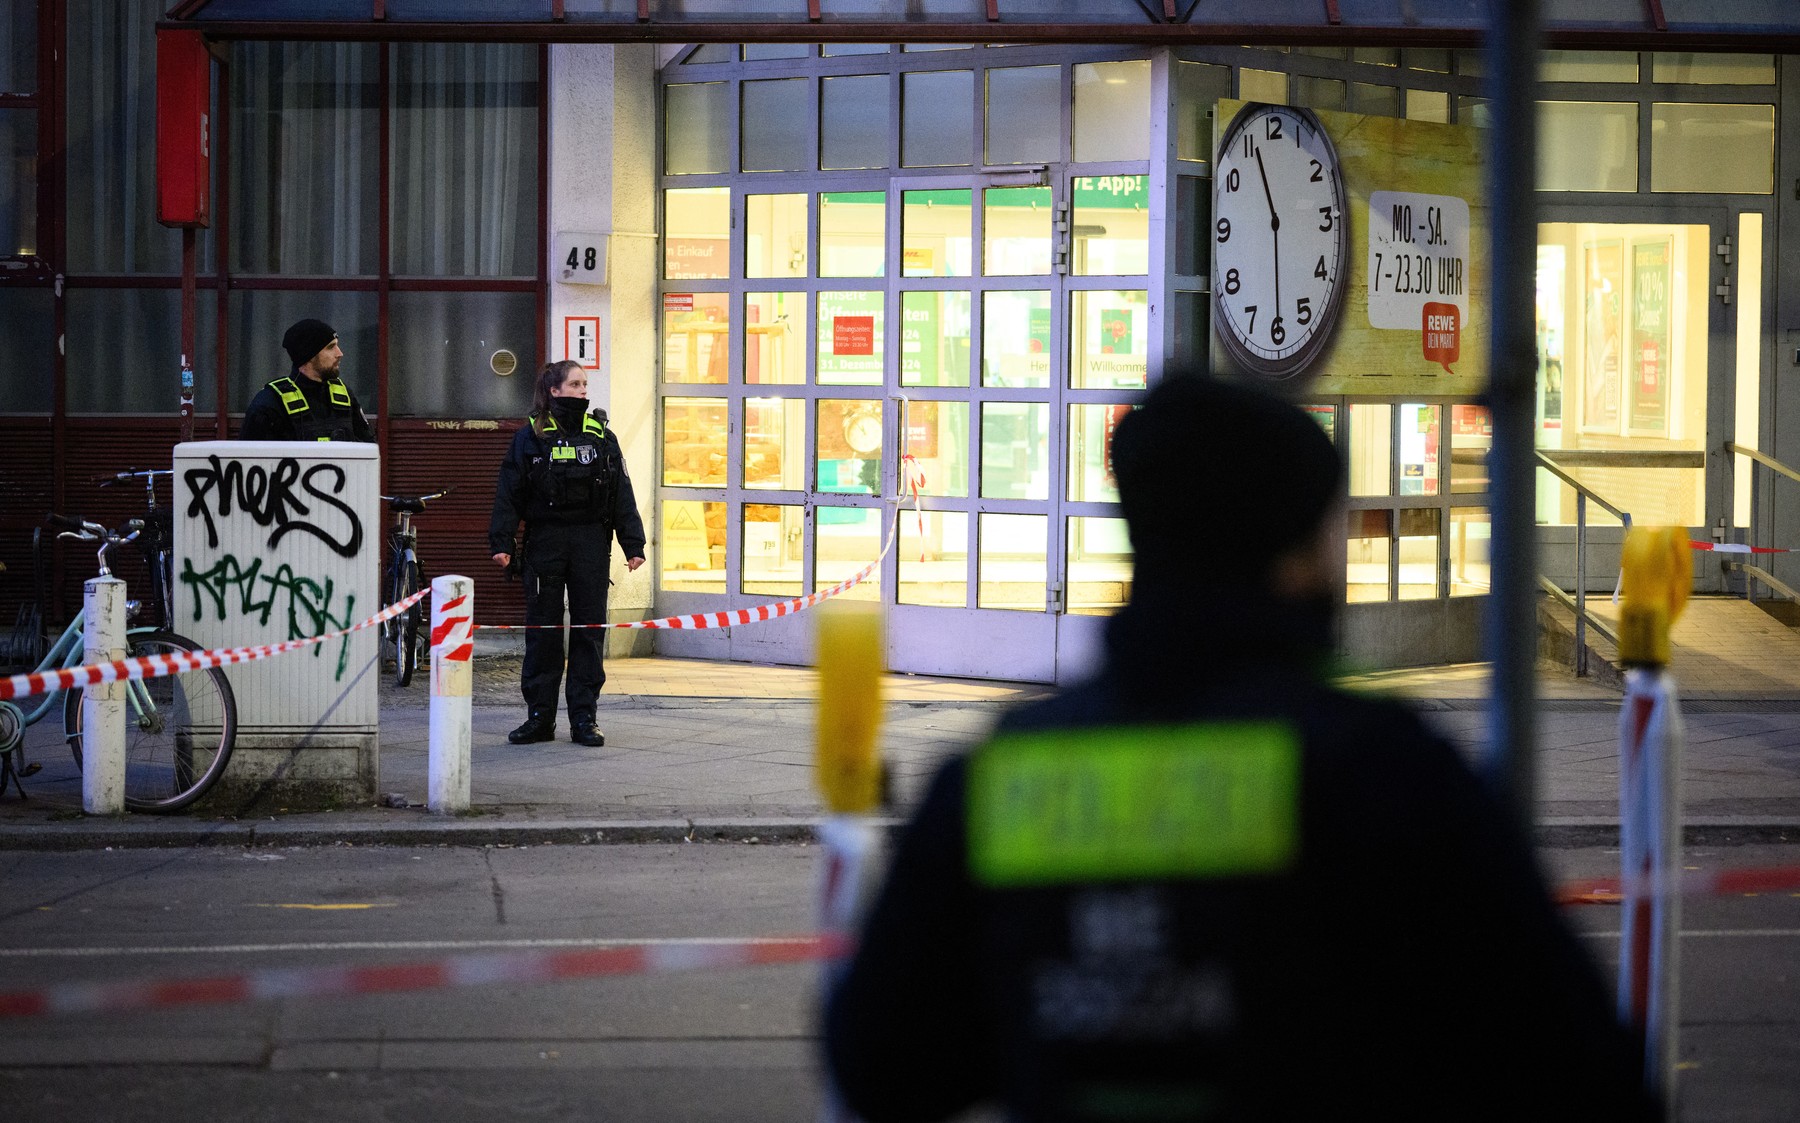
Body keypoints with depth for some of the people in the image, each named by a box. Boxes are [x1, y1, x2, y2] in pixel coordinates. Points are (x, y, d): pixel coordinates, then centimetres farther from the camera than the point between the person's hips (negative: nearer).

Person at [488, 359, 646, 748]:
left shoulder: (601, 436, 8)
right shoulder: (532, 436, 2)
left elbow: (622, 495, 8)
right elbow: (509, 493, 1)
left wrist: (633, 544, 3)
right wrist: (501, 542, -8)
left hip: (591, 543, 1)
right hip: (544, 541, -1)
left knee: (589, 629, 2)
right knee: (542, 630, 2)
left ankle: (584, 719, 7)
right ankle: (540, 717, 9)